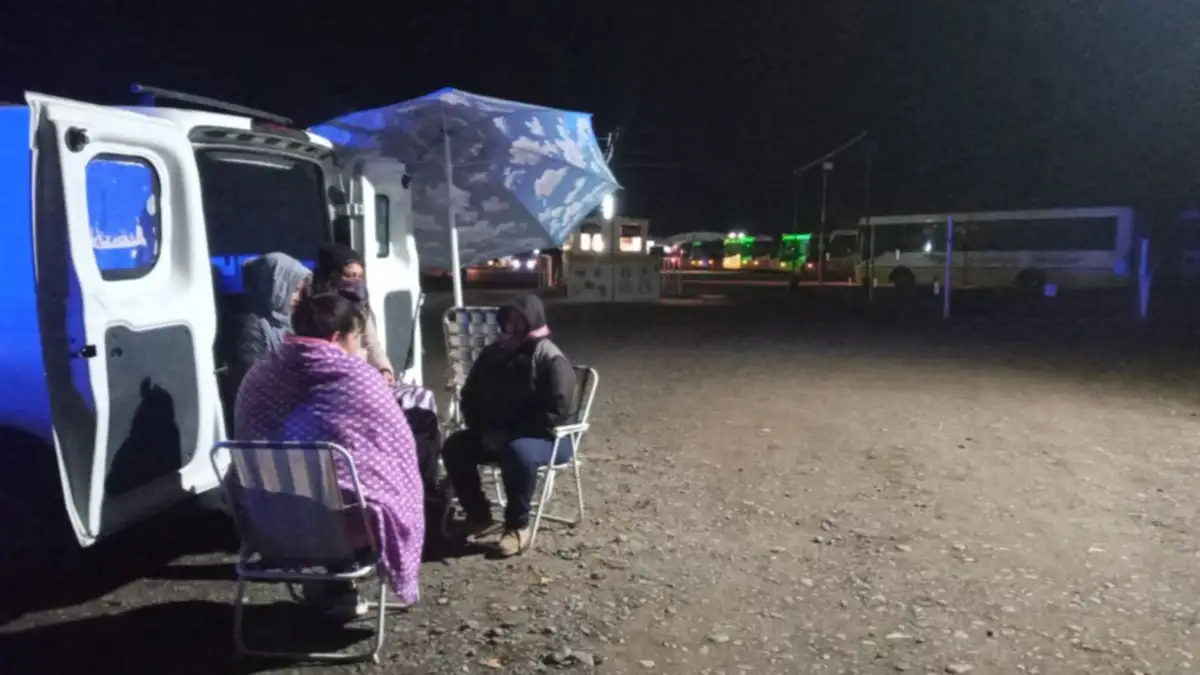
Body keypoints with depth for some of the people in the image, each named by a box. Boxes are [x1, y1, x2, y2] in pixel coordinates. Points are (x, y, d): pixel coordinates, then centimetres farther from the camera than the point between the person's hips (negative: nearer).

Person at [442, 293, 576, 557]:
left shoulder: (550, 358, -15)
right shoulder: (494, 352, 6)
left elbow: (556, 412, -24)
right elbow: (469, 396, 15)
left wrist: (509, 434, -24)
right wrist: (482, 429, -4)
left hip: (545, 437, -7)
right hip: (496, 434, 7)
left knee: (518, 453, -37)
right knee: (454, 447, -10)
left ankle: (518, 526, -16)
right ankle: (479, 516, 4)